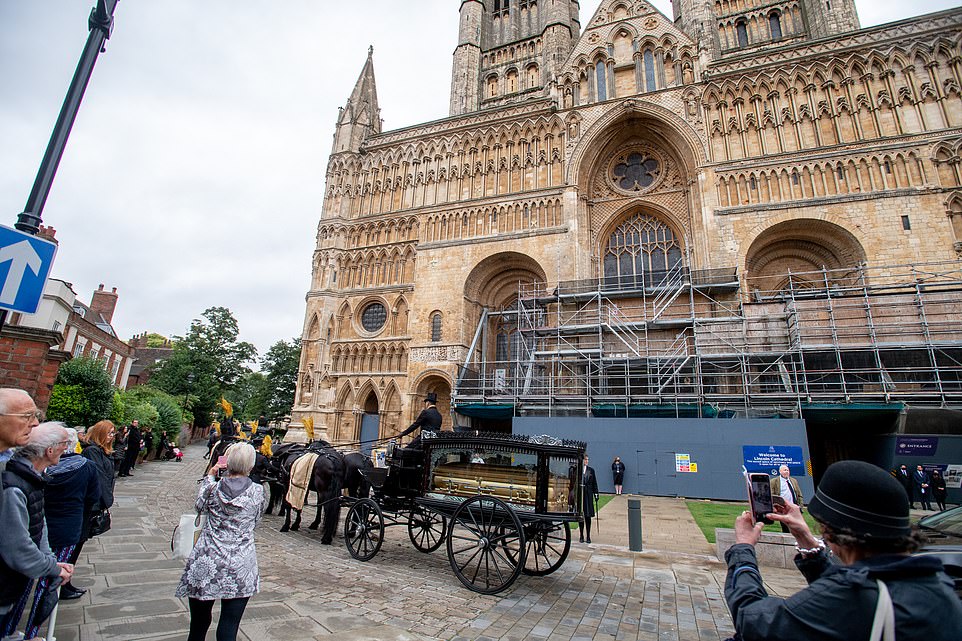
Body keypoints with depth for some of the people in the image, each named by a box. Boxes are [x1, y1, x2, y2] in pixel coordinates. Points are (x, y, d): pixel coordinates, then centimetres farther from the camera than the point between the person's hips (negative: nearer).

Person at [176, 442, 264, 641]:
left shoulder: (214, 488, -6)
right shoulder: (257, 491, -8)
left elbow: (200, 506, 17)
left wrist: (209, 476, 22)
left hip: (206, 565, 1)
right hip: (240, 569, -1)